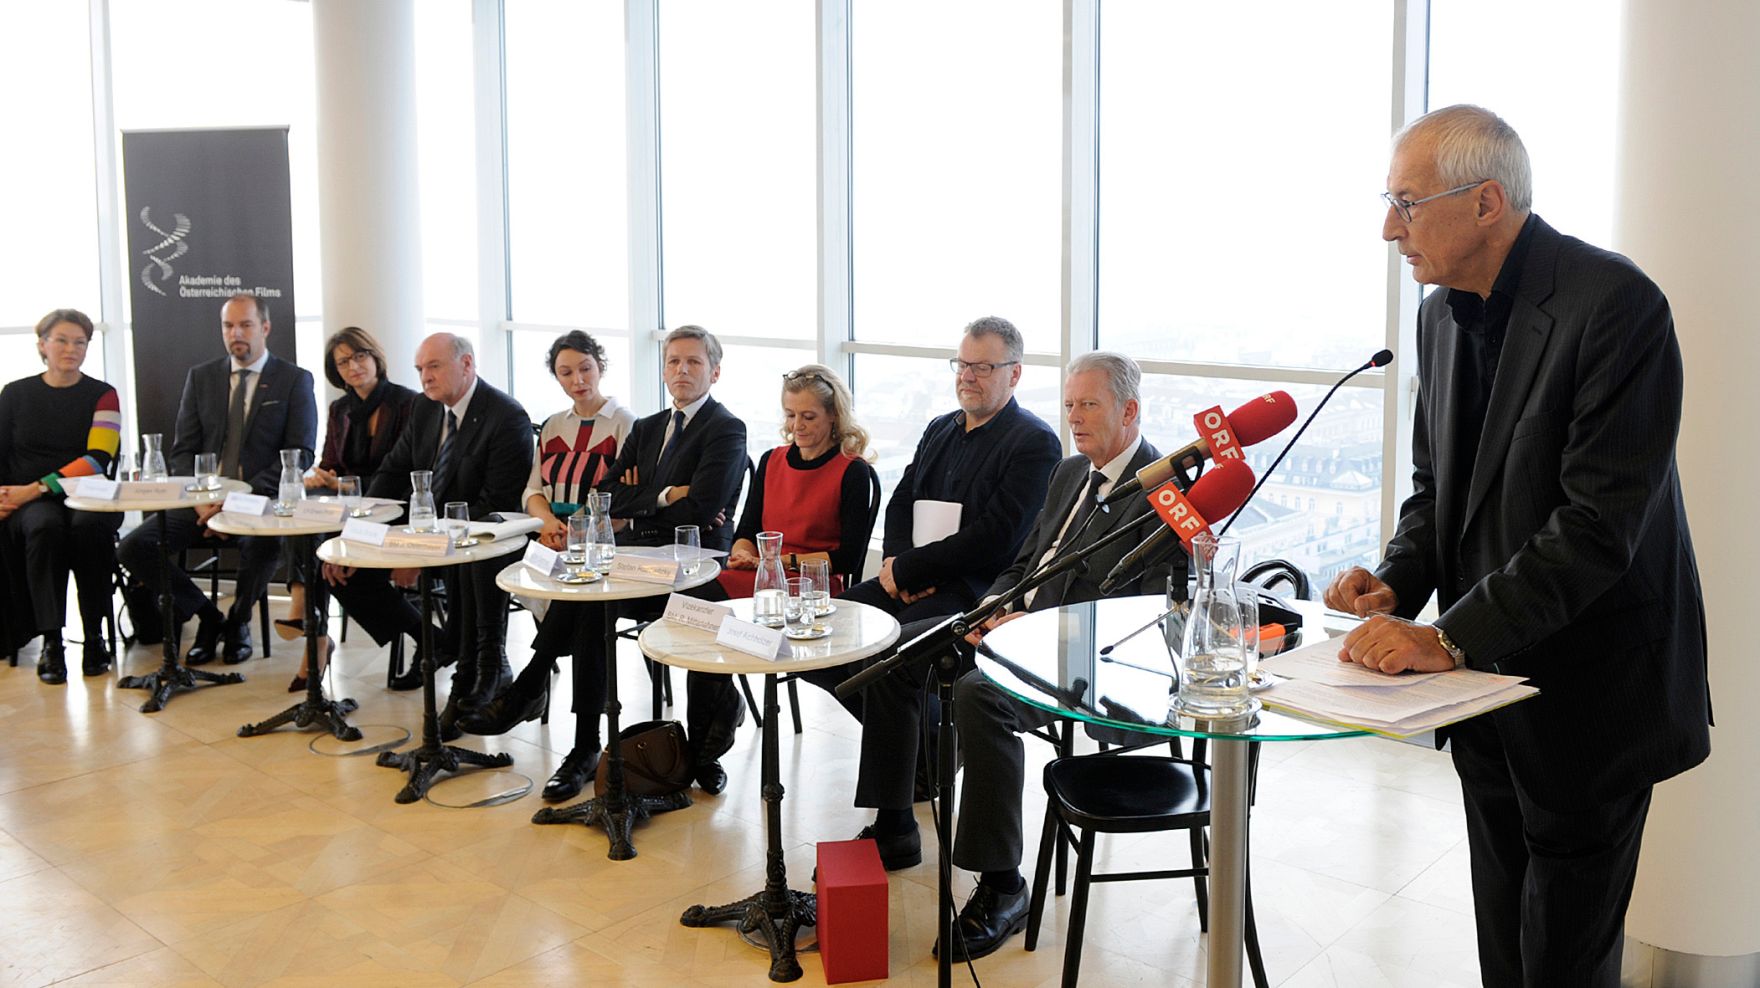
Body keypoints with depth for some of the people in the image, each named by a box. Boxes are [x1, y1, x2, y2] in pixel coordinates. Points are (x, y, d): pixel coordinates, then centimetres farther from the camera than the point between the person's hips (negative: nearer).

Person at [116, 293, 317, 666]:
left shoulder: (295, 380, 3)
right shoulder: (201, 377, 14)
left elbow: (299, 456, -5)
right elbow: (183, 451, 10)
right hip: (203, 501, 4)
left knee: (264, 545, -37)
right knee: (132, 548, -17)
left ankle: (238, 620, -5)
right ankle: (207, 616, 5)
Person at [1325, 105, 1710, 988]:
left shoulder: (1614, 304, -19)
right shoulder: (1443, 312, 6)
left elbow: (1600, 523, -24)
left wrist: (1449, 637, -26)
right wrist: (1396, 583, -4)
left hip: (1586, 692, -7)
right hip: (1486, 683, 7)